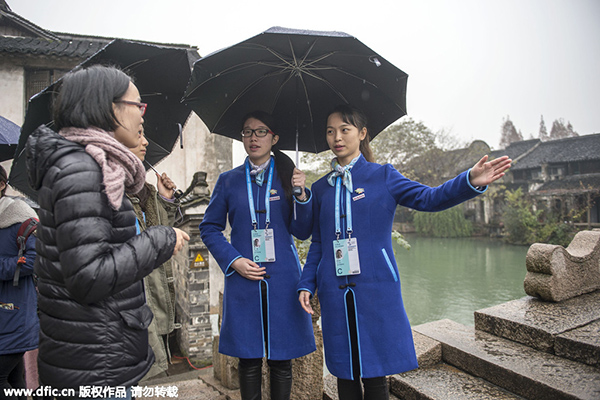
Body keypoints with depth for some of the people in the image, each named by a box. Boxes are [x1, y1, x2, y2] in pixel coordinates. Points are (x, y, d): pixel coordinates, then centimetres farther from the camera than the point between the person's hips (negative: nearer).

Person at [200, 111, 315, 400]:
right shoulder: (228, 180, 6)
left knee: (281, 359, 9)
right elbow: (209, 228, 8)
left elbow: (302, 232, 1)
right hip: (243, 278, 0)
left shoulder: (288, 176, 5)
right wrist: (233, 261, -6)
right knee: (249, 358, 9)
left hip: (282, 278, 0)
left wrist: (301, 194, -15)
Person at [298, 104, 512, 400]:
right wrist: (306, 284, 5)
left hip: (375, 289, -2)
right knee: (345, 374, 12)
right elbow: (317, 243, 13)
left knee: (374, 375, 6)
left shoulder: (382, 176, 4)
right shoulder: (321, 189, 11)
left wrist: (470, 182, -23)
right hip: (335, 294, 3)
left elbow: (429, 198, -7)